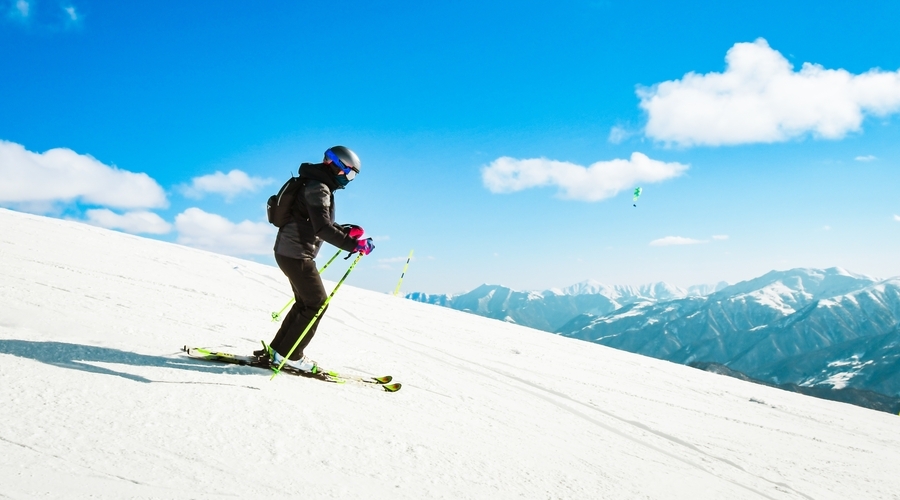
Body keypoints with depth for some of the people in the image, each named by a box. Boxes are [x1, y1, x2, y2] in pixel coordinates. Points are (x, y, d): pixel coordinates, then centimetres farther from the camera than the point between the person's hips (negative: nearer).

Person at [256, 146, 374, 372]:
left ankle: (277, 350, 21)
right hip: (295, 253, -10)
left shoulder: (319, 187, 16)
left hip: (293, 252, 10)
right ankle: (289, 355, 2)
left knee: (306, 303, 16)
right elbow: (322, 228, -27)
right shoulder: (318, 188, -17)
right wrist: (354, 244, -28)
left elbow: (321, 224, 22)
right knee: (317, 303, -4)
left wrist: (346, 231, 10)